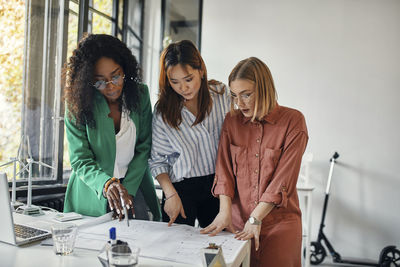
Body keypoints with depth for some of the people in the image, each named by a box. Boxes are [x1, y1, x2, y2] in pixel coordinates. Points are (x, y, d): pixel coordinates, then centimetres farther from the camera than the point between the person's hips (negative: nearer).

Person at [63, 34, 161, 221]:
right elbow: (80, 161, -14)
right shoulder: (78, 105, -11)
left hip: (134, 183, 2)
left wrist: (128, 190, -13)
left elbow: (144, 149, -2)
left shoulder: (140, 95, -3)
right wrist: (107, 184, -34)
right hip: (93, 193, -1)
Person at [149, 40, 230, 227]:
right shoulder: (163, 111, -6)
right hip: (182, 189, -1)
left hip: (219, 185, 2)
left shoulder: (220, 94, -3)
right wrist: (171, 194, -12)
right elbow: (157, 160, -2)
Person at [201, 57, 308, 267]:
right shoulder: (232, 121, 6)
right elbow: (224, 170, 1)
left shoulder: (293, 121, -6)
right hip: (238, 220, 3)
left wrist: (255, 218, -14)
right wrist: (225, 211, -12)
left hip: (279, 220, -2)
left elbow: (284, 178, -11)